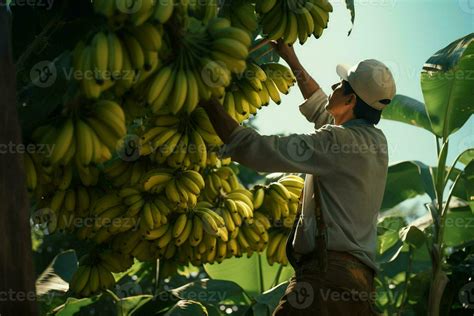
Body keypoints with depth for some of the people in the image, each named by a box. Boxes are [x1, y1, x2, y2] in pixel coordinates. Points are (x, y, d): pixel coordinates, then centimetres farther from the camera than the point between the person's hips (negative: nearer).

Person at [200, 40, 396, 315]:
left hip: (328, 276, -9)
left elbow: (256, 149, -14)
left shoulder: (342, 141, -10)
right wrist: (291, 59, 40)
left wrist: (209, 102, -3)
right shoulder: (376, 139, 17)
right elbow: (321, 109, 36)